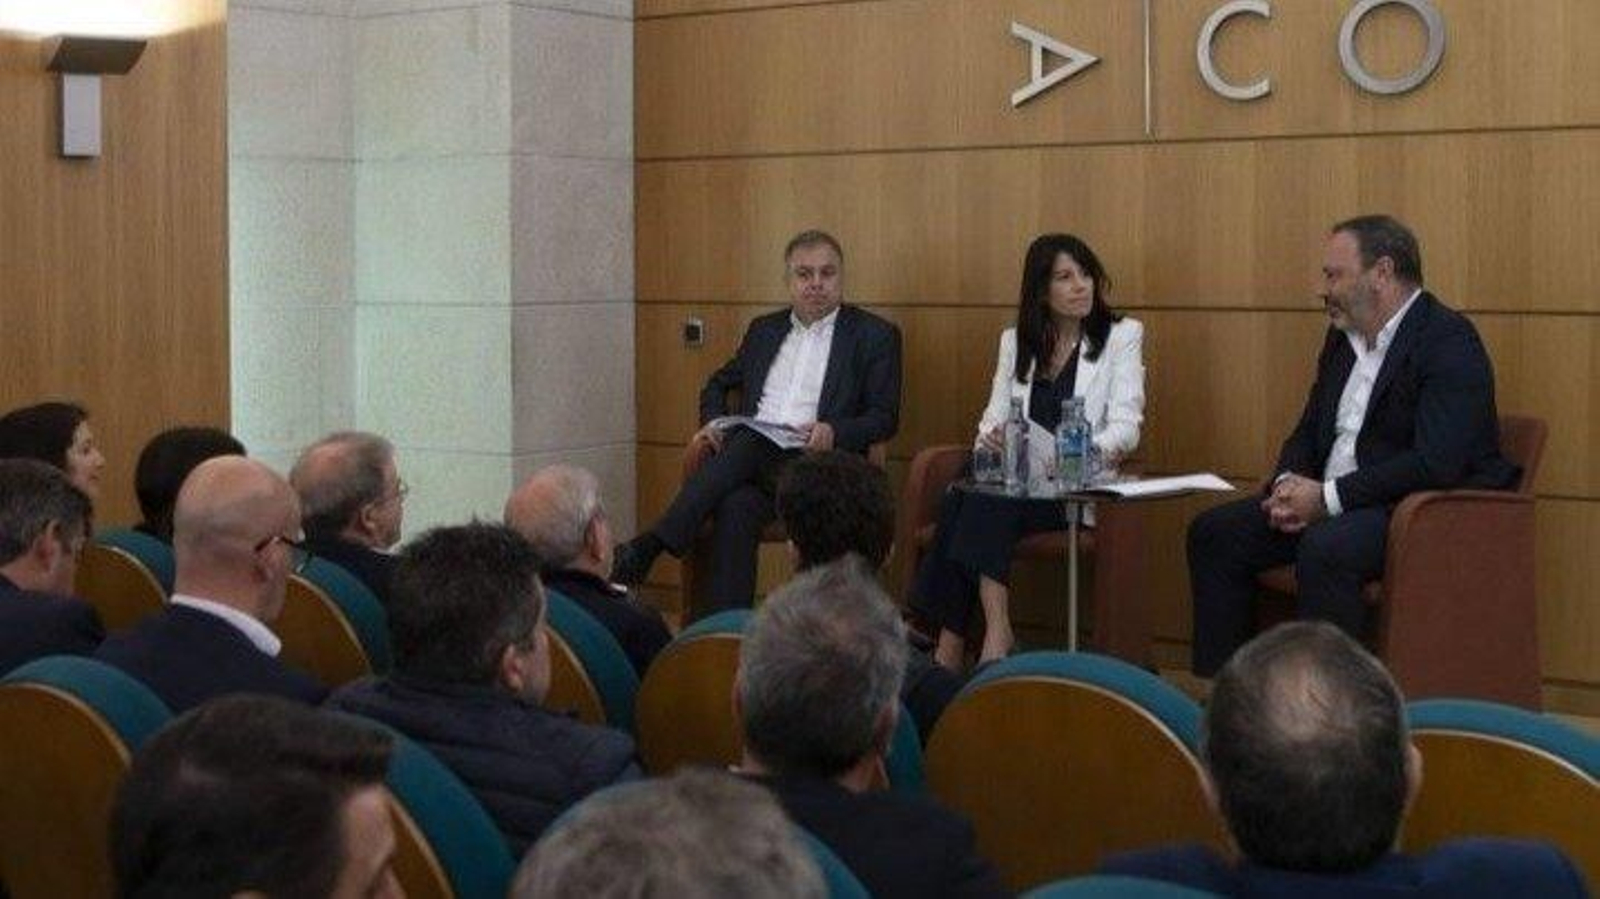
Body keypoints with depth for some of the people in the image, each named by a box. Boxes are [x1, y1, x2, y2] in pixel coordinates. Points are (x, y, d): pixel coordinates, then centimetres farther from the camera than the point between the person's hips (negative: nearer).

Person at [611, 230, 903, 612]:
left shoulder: (874, 335, 10)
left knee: (747, 444, -34)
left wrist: (834, 432, -16)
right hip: (749, 455, 3)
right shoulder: (764, 330, 24)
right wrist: (712, 421, 11)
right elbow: (720, 382, 35)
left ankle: (650, 546, -38)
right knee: (737, 507, -33)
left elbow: (885, 418, 4)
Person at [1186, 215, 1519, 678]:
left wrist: (1328, 497, -22)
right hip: (1326, 504, 9)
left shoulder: (1449, 341, -15)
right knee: (1213, 532, 0)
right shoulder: (1343, 336, 14)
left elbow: (1437, 464, -25)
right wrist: (1287, 484, -4)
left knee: (1326, 548, -36)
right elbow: (1308, 431, 20)